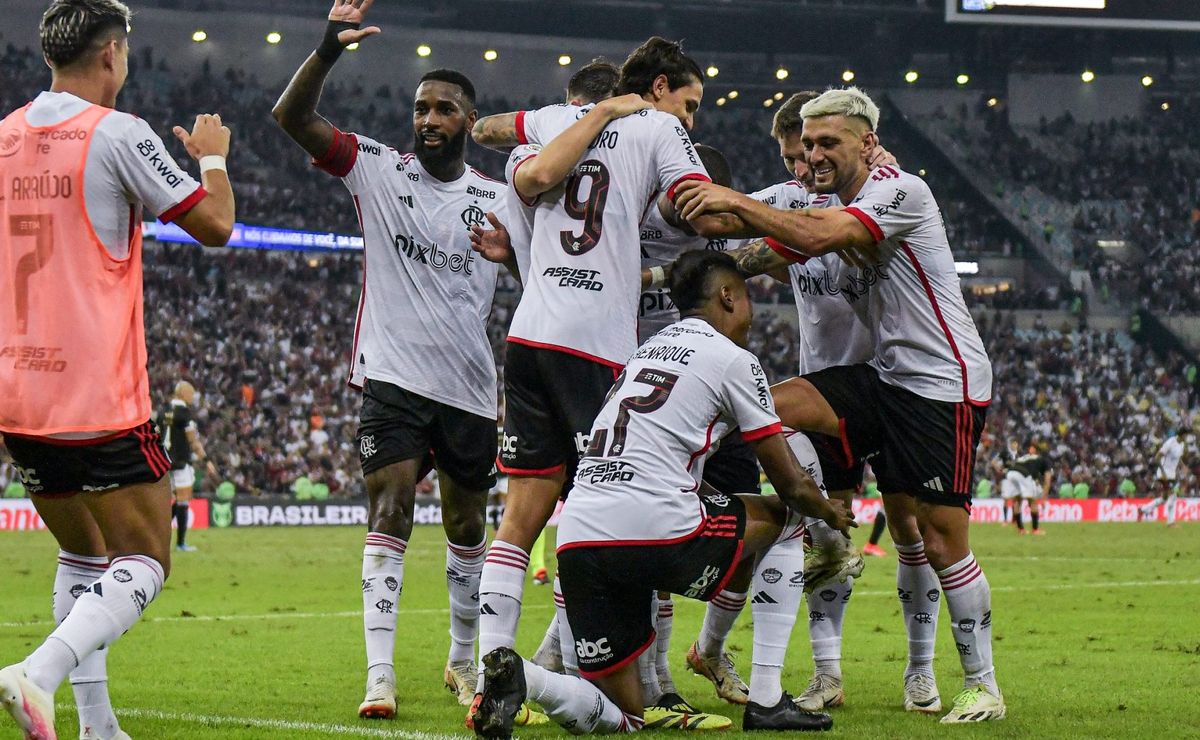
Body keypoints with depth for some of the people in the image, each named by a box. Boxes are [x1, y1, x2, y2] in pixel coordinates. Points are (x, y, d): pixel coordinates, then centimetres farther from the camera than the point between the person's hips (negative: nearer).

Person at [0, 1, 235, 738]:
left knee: (83, 557, 20)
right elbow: (215, 226, -4)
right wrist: (214, 157, 15)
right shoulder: (118, 133, -9)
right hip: (98, 397, -7)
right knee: (144, 563, 0)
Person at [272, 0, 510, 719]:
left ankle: (464, 660, 31)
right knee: (390, 512, -14)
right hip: (394, 376, -3)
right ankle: (380, 674, -16)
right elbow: (293, 117, -10)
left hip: (471, 386, 3)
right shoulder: (379, 169, -1)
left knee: (467, 524, 13)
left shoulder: (498, 200, 5)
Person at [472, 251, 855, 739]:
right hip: (655, 533, -6)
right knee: (782, 515, 22)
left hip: (578, 540, 6)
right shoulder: (732, 359, 6)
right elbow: (791, 484, 11)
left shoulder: (646, 351, 28)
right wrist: (830, 513, 32)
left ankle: (520, 678, -17)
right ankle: (766, 700, 16)